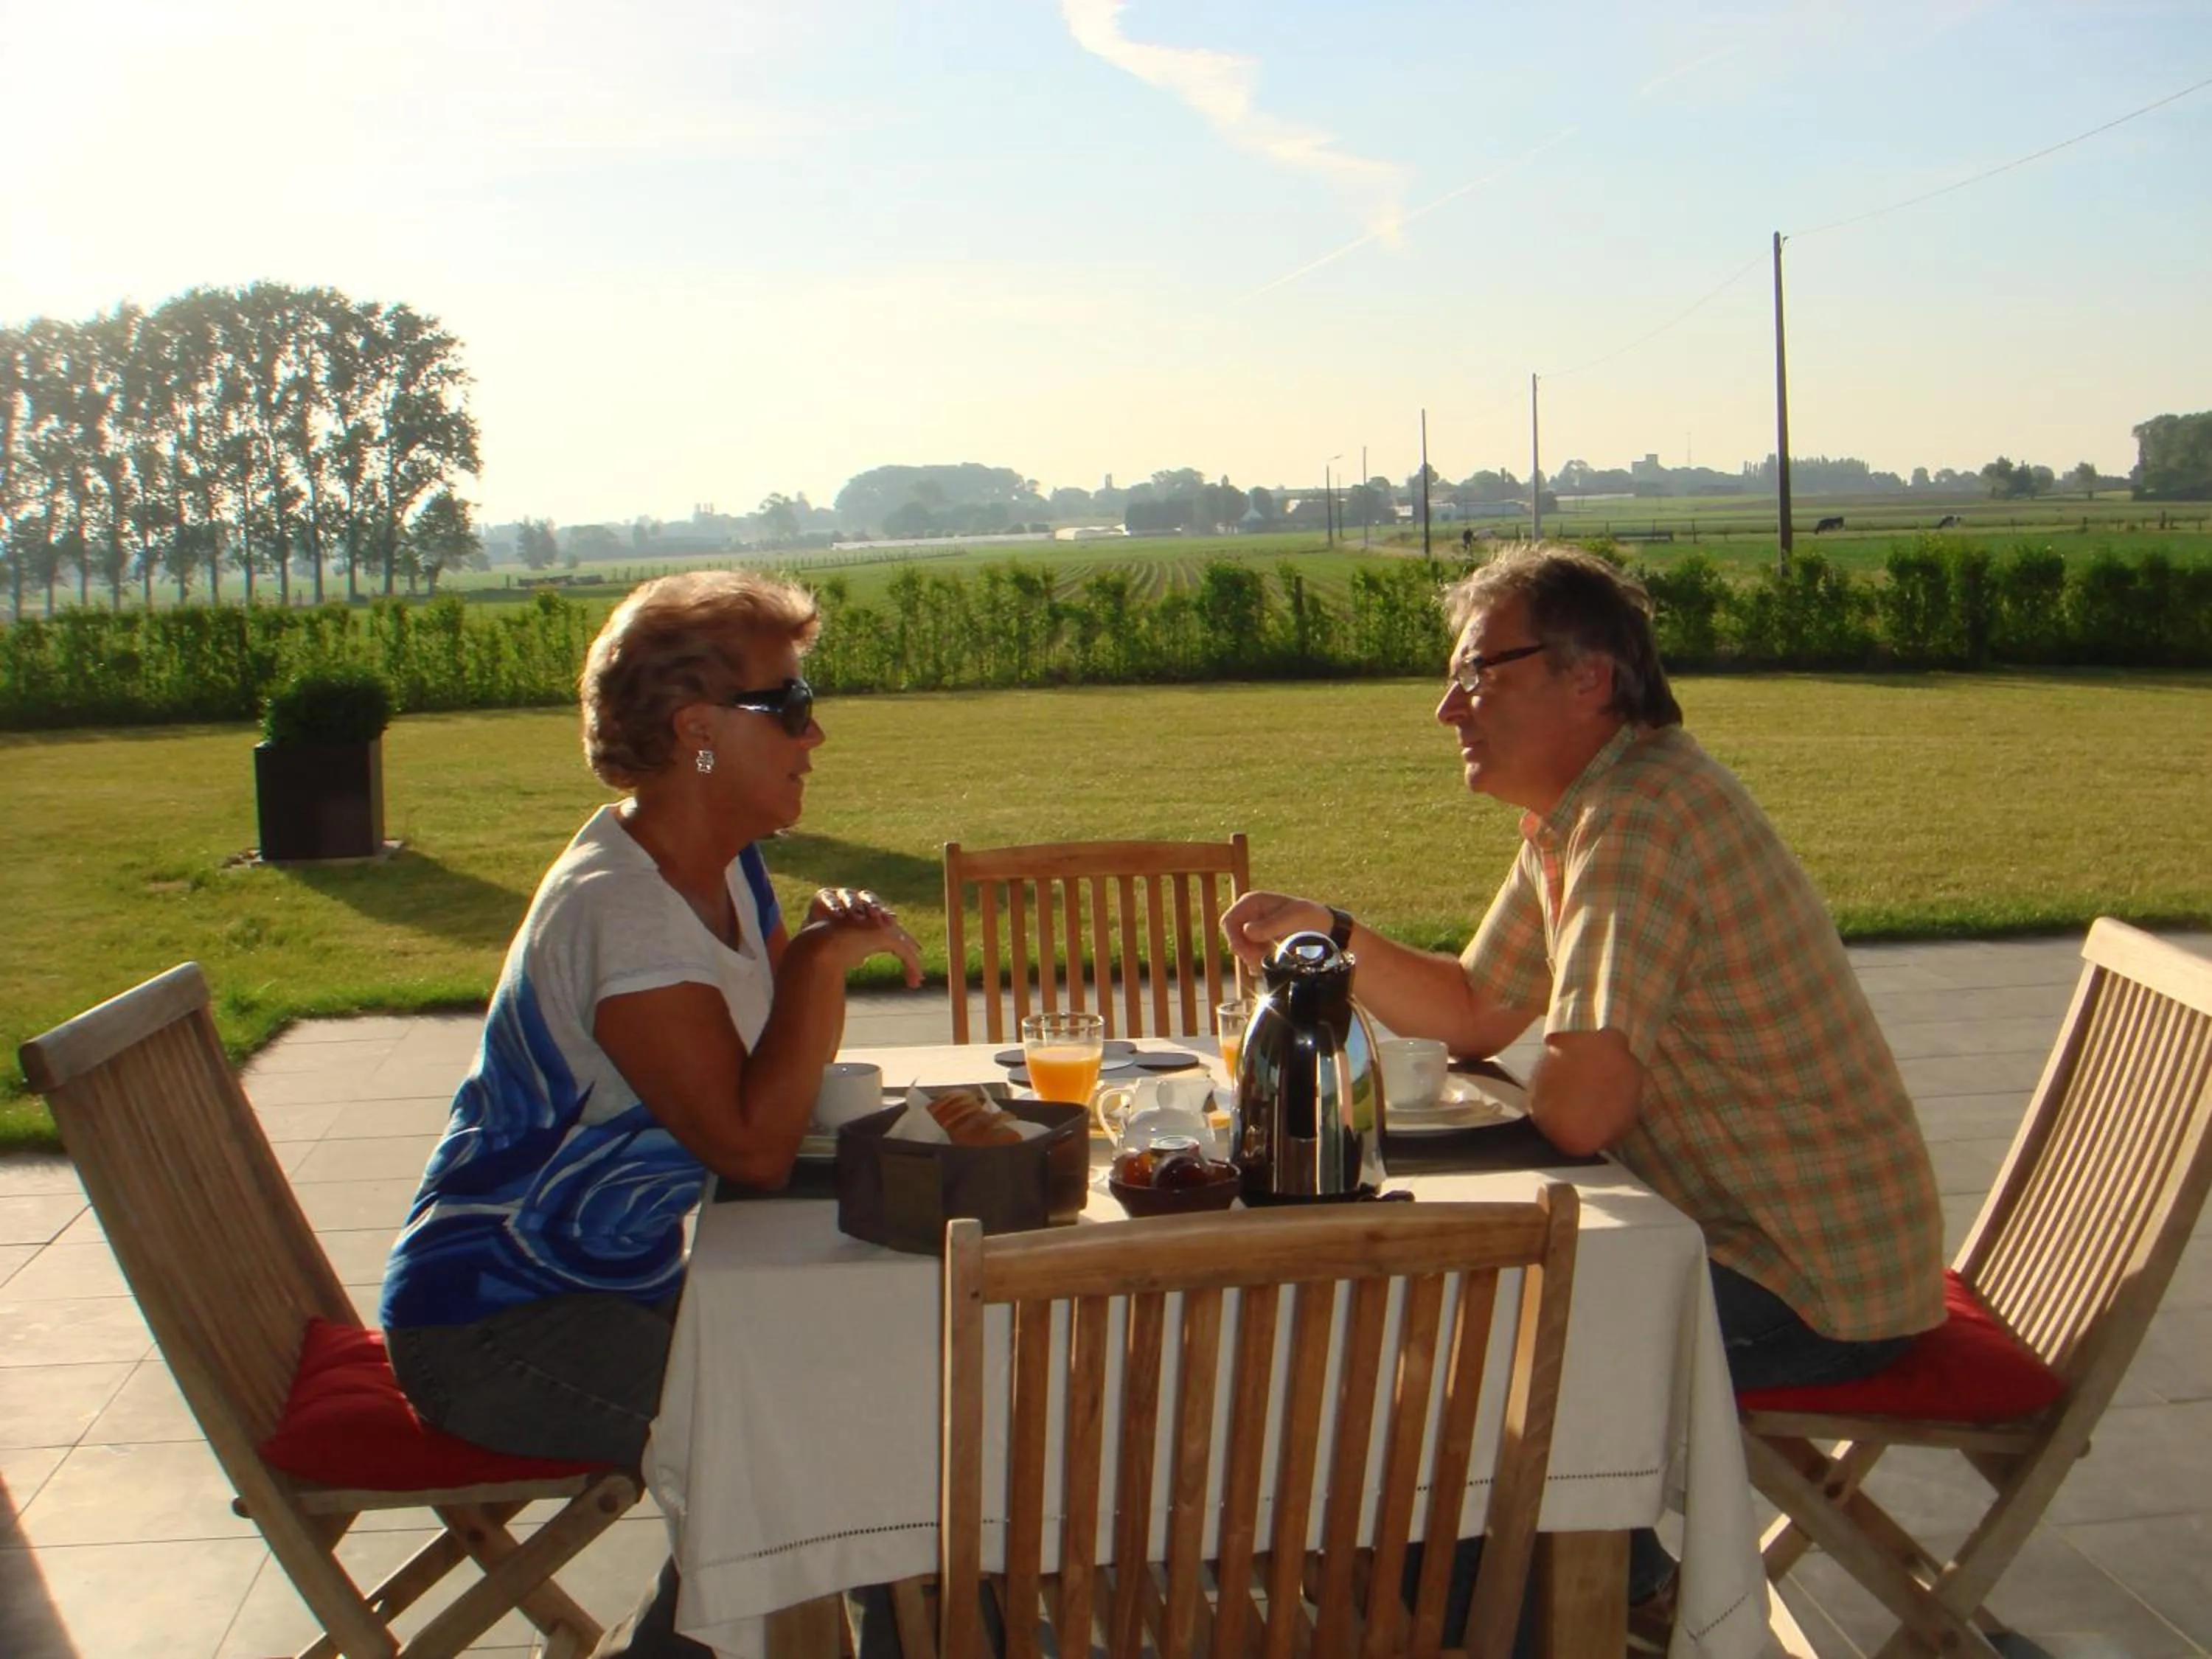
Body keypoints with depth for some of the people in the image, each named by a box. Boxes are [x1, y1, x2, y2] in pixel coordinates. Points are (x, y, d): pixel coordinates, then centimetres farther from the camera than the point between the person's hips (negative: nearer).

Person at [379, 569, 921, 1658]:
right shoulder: (618, 909, -26)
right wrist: (821, 960, -25)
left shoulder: (724, 866, 3)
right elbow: (752, 1149, -27)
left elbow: (779, 1078, 3)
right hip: (491, 1332, -9)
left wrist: (828, 948, -14)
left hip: (617, 1279, 9)